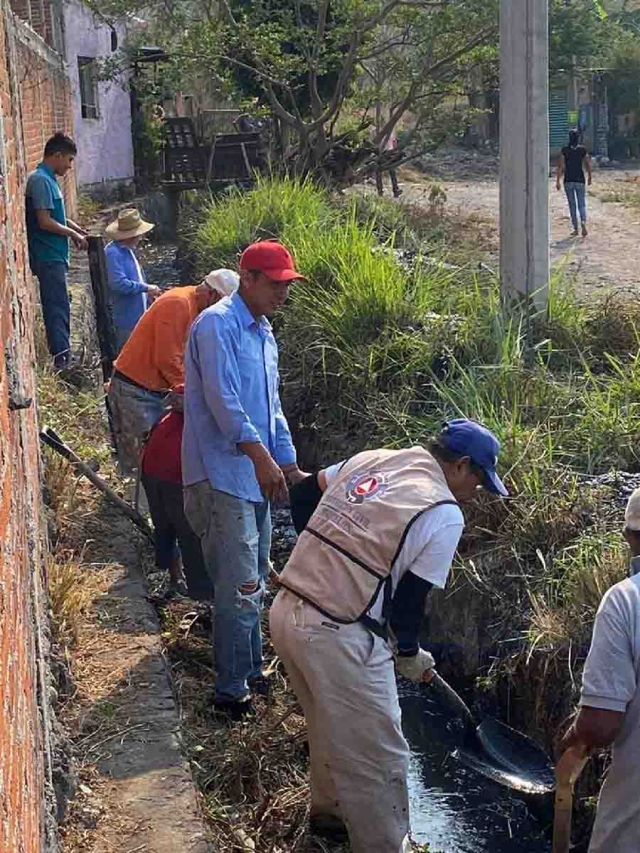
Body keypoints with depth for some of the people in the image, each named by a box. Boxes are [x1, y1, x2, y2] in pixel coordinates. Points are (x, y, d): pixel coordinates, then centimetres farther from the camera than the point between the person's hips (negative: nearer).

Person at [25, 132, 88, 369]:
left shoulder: (49, 179, 15)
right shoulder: (40, 181, -15)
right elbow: (44, 221, -20)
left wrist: (79, 230, 13)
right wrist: (73, 234, -9)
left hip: (55, 255, 10)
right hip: (49, 256, -10)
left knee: (58, 308, 13)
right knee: (58, 308, -10)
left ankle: (62, 354, 18)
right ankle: (62, 357, -11)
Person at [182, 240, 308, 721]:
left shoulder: (265, 334, 17)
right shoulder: (218, 326, -12)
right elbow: (223, 400, -22)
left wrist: (290, 468, 16)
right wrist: (262, 457, -28)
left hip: (256, 477, 9)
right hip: (221, 477, -9)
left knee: (254, 586, 16)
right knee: (239, 589, -8)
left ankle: (252, 673, 29)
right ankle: (231, 693, 1)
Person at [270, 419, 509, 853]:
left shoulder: (370, 459, 10)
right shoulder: (444, 515, -10)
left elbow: (303, 494, 20)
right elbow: (408, 602, -8)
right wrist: (411, 657, 10)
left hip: (286, 612, 9)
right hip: (339, 639, -9)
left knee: (330, 726, 30)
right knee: (378, 758, 7)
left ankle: (329, 811, 49)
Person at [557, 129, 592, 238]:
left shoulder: (565, 150, -5)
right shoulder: (583, 149, -1)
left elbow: (561, 167, -7)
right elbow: (588, 165, 2)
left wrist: (558, 181, -2)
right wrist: (589, 177, 18)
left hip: (568, 181, 0)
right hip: (580, 180, 1)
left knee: (572, 205, 9)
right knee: (582, 204, 5)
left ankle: (575, 229, 11)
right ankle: (583, 223, -21)